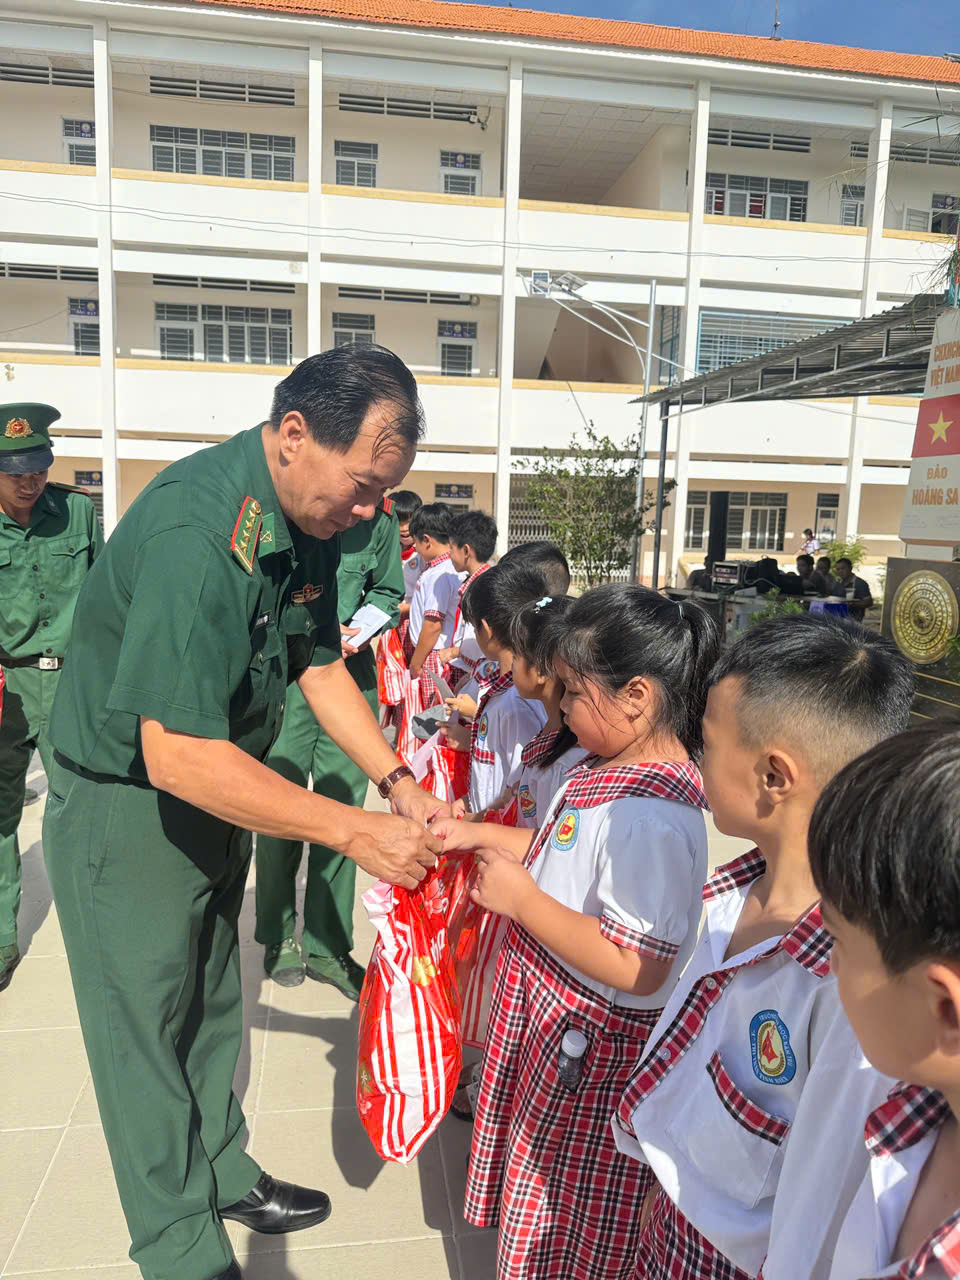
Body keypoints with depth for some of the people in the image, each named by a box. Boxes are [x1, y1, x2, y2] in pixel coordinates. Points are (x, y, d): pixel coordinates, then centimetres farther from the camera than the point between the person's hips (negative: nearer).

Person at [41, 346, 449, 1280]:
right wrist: (354, 832, -32)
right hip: (125, 810, -8)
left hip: (213, 796, 8)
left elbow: (320, 665, 4)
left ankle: (221, 1170, 44)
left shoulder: (307, 519, -5)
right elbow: (177, 754, -36)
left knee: (210, 1004, 23)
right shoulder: (194, 529, -34)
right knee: (148, 1030, 9)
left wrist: (397, 781, -6)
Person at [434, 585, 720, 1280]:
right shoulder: (615, 769, -1)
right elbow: (564, 850, 14)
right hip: (551, 1014, 9)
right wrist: (477, 833, 6)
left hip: (593, 1049, -9)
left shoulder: (651, 817, -33)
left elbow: (638, 969, -35)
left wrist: (521, 899, -28)